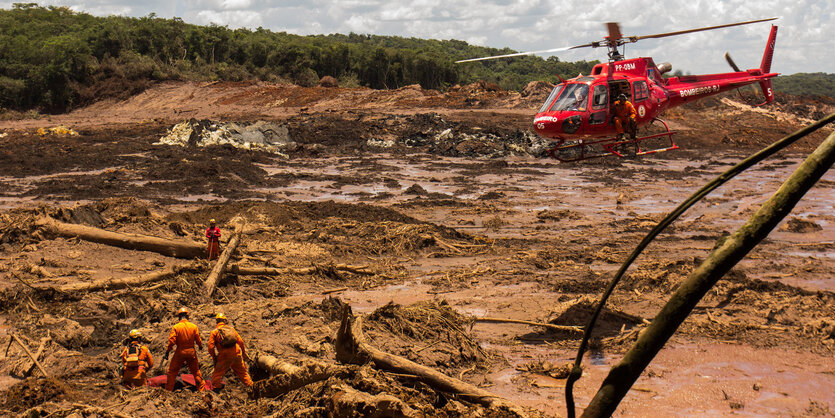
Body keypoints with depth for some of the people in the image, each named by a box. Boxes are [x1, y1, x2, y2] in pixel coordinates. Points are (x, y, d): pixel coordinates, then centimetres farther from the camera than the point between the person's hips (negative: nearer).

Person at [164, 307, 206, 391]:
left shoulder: (176, 327, -9)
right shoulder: (194, 326, -3)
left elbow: (171, 341, -12)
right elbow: (198, 340, 3)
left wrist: (167, 352, -4)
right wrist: (200, 346, 24)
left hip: (180, 352, -2)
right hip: (191, 351, 2)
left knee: (172, 371, 10)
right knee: (196, 371, 15)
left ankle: (168, 390, 10)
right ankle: (201, 389, 17)